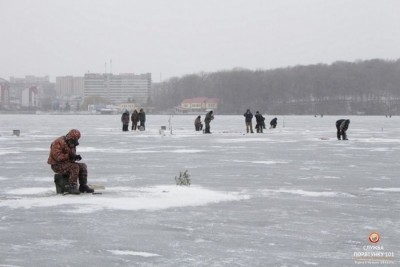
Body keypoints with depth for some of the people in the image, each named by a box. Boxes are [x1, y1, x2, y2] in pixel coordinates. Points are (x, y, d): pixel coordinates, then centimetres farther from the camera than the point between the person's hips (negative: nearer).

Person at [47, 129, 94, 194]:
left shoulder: (72, 144, 12)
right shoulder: (58, 143, -17)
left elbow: (72, 155, 18)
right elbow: (57, 156, -25)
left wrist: (76, 157, -6)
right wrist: (69, 156, -28)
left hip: (67, 163, 9)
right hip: (57, 165, -9)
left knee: (83, 166, -3)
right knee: (74, 167, -30)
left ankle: (83, 186, 1)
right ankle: (72, 188, -28)